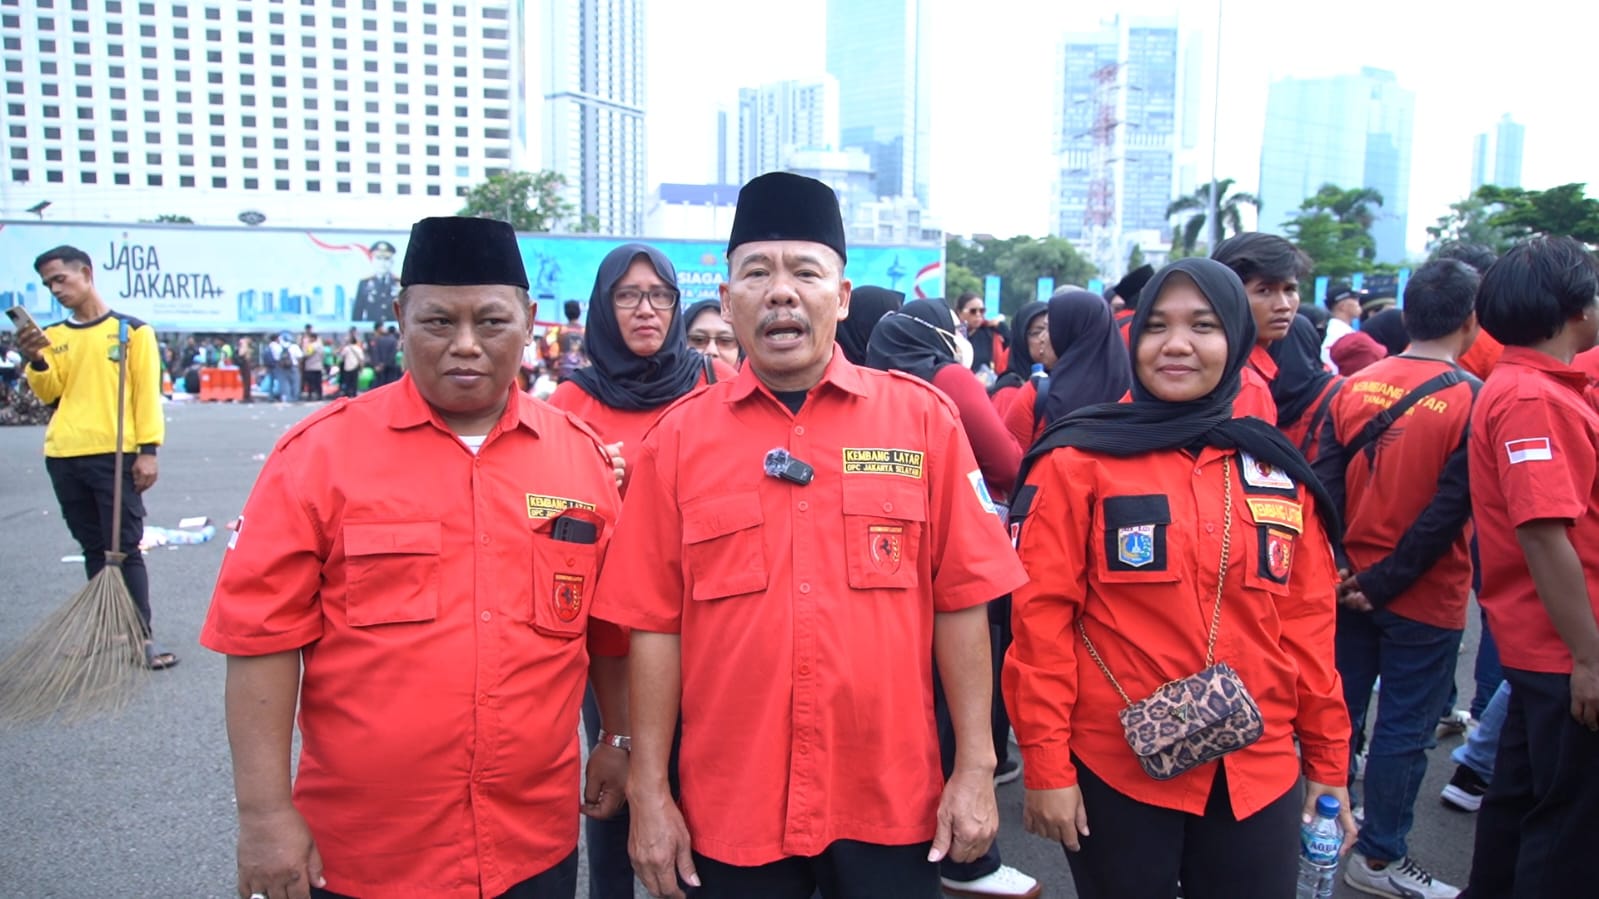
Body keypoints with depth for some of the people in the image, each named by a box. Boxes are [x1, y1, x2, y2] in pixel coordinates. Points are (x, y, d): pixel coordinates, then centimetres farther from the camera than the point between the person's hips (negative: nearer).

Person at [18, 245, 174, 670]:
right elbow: (49, 394, 7)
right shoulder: (51, 336, 12)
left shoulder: (131, 330, 0)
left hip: (115, 455, -5)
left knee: (125, 547, -5)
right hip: (63, 457, 5)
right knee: (93, 548, 11)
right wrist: (36, 361, -12)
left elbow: (147, 393, -4)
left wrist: (148, 449, -11)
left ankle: (143, 635, -2)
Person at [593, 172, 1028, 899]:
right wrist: (648, 791, -1)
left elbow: (960, 600, -2)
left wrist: (975, 768, -2)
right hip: (728, 808, 1)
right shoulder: (678, 437, -2)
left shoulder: (922, 417, -3)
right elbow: (654, 624, 0)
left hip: (891, 801, 0)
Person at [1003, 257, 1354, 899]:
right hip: (1114, 771, -3)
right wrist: (1045, 764, -11)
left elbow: (1307, 624, 9)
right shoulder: (1077, 462, -8)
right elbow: (1040, 616, -10)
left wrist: (1327, 757, 10)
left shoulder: (1279, 473, 6)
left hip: (1259, 774, 4)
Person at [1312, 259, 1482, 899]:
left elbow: (1324, 482, -5)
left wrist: (1334, 569, -4)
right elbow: (1448, 512, -18)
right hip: (1424, 600, -4)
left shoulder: (1354, 388, -2)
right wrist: (1384, 582, -12)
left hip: (1347, 587, 4)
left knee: (1336, 714, 16)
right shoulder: (1473, 401, -14)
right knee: (1403, 729, 8)